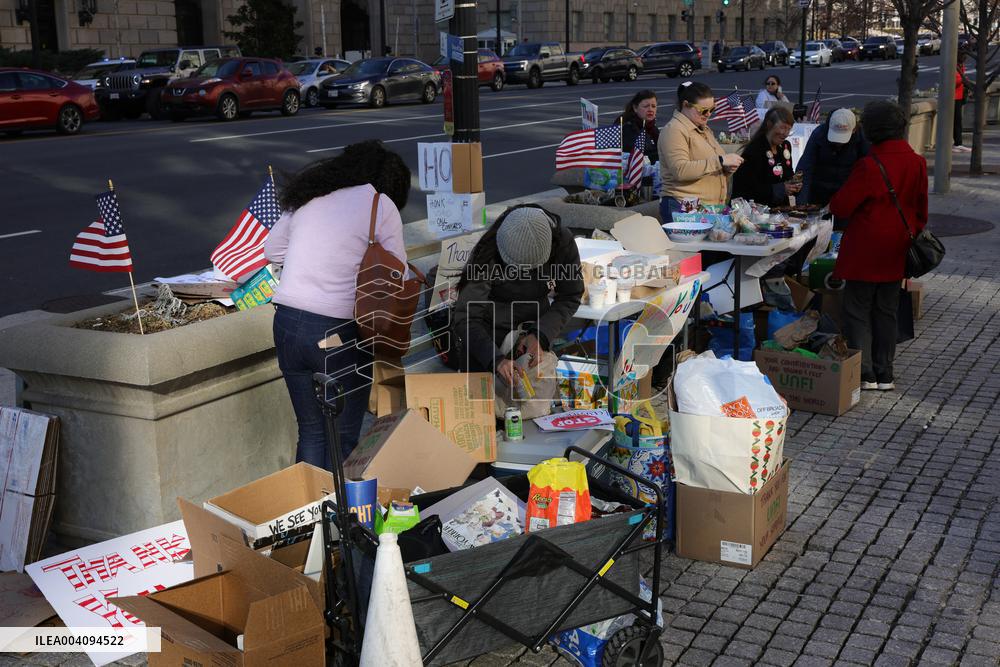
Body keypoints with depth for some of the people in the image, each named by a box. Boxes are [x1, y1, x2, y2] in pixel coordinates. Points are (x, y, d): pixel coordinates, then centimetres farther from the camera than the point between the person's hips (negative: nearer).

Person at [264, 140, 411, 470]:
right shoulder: (381, 205, -3)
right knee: (344, 437, 8)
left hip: (287, 322, 5)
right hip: (339, 332, -5)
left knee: (310, 431, 18)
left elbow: (271, 250, 21)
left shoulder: (306, 196, 12)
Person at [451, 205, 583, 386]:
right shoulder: (487, 257, -31)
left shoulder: (563, 243, -24)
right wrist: (496, 359, -46)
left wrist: (540, 336, -26)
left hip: (532, 326, 3)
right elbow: (466, 318, -31)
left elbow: (570, 297, -11)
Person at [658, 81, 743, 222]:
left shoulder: (704, 129, 21)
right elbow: (681, 171, -22)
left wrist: (726, 168, 8)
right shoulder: (674, 131, -9)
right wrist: (720, 161, -21)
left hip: (712, 207, 8)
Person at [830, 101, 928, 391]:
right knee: (886, 312, 14)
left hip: (865, 252, -6)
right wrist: (914, 234, 25)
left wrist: (834, 202, 8)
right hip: (897, 252, 6)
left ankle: (864, 375, 2)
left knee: (857, 311, 3)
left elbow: (841, 206, -14)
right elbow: (921, 208, 12)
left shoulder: (869, 166, -19)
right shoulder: (917, 163, 1)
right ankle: (884, 374, 18)